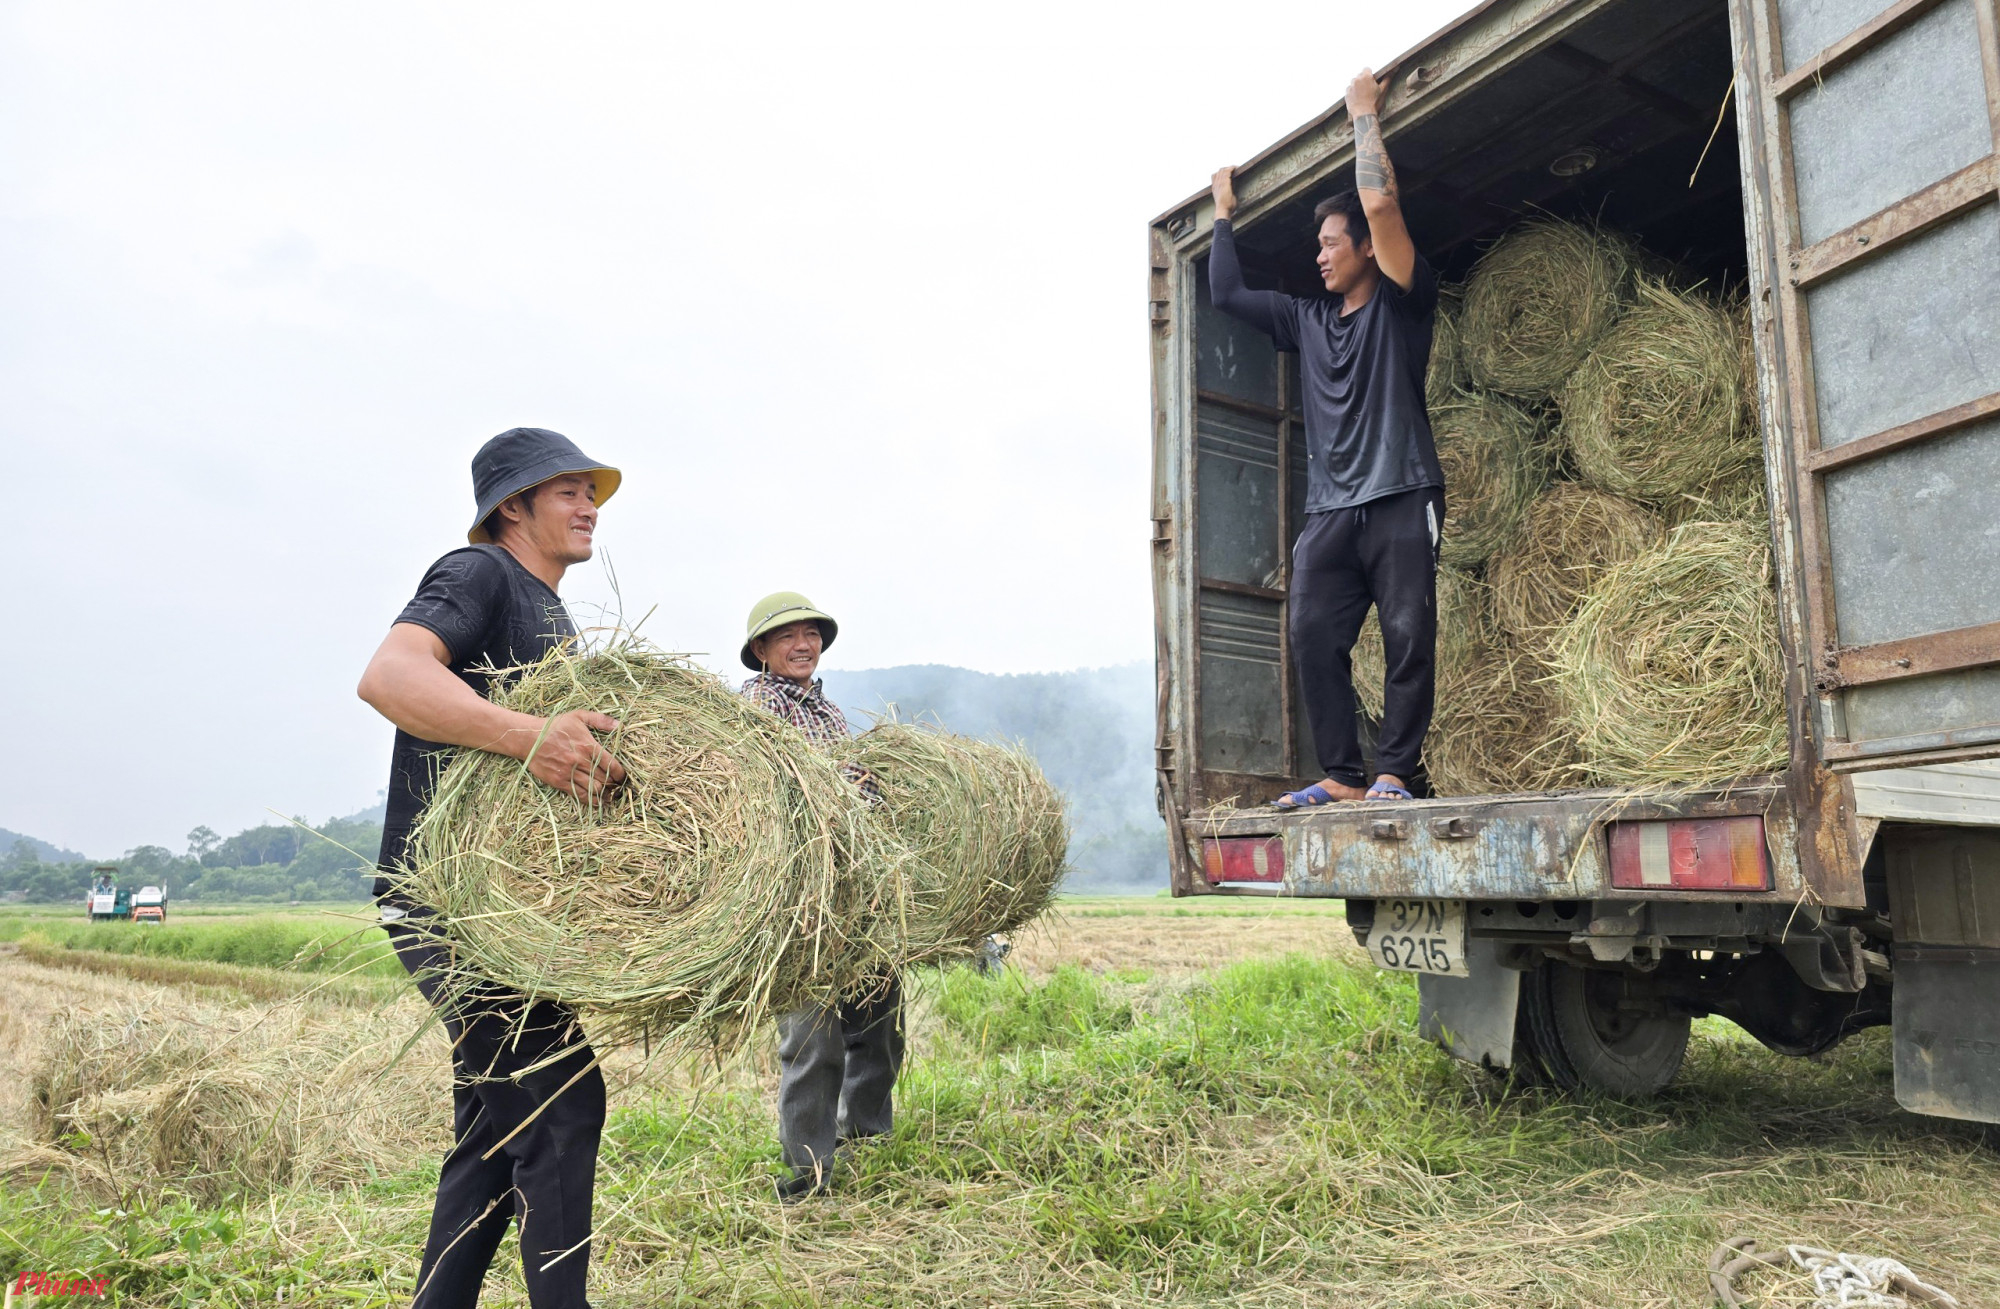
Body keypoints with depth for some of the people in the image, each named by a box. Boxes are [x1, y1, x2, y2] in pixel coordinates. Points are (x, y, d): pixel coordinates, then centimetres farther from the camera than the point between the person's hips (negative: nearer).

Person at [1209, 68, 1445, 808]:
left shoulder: (1400, 304, 7)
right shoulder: (1307, 320, 23)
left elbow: (1380, 204, -6)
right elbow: (1226, 293, 28)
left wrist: (1364, 113, 4)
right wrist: (1224, 212, 33)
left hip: (1400, 499, -5)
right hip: (1329, 510, 5)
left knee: (1408, 634, -9)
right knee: (1314, 635, -8)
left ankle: (1395, 774, -6)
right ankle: (1342, 775, -5)